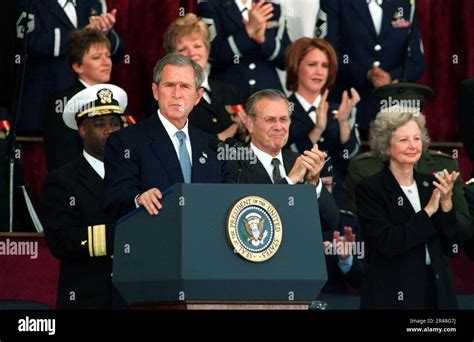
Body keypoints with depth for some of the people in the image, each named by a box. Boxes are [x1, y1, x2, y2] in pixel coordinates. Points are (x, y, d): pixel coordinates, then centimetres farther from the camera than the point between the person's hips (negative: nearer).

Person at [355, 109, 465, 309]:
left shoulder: (431, 184, 5)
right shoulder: (370, 189, -7)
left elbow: (453, 247, 3)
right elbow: (387, 243, -19)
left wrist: (446, 204, -11)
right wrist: (428, 210, -15)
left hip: (437, 292, 4)